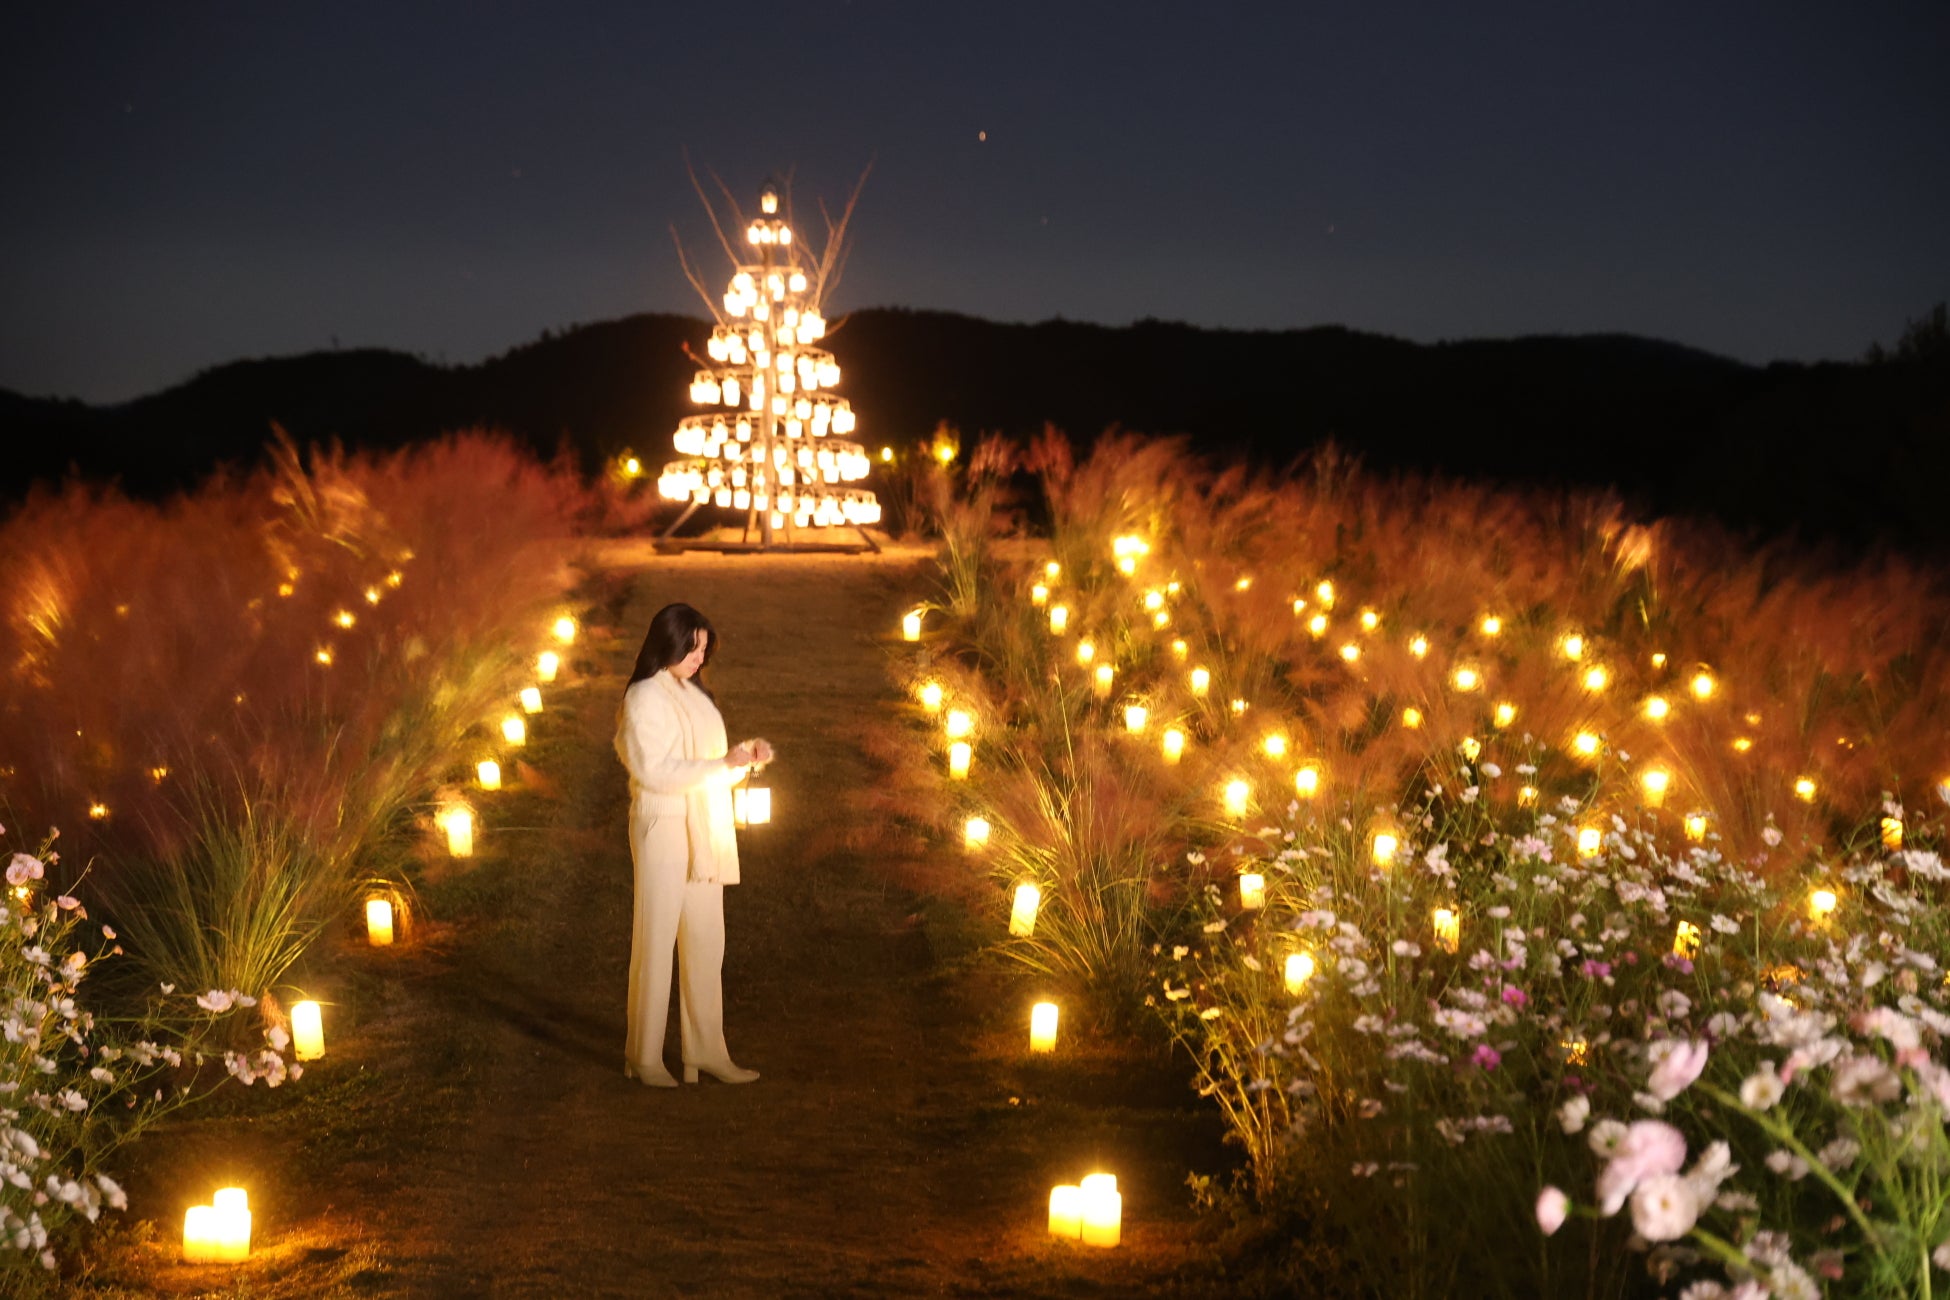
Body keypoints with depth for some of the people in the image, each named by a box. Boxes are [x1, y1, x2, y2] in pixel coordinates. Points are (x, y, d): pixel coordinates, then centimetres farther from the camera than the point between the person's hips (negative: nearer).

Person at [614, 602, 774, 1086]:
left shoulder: (694, 694, 15)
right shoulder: (645, 697, -8)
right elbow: (654, 770, -17)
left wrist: (746, 755, 1)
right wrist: (722, 765, -18)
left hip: (705, 832, 8)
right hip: (663, 827, -8)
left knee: (706, 941, 7)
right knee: (656, 939, -3)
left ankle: (705, 1050, 12)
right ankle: (644, 1056, 3)